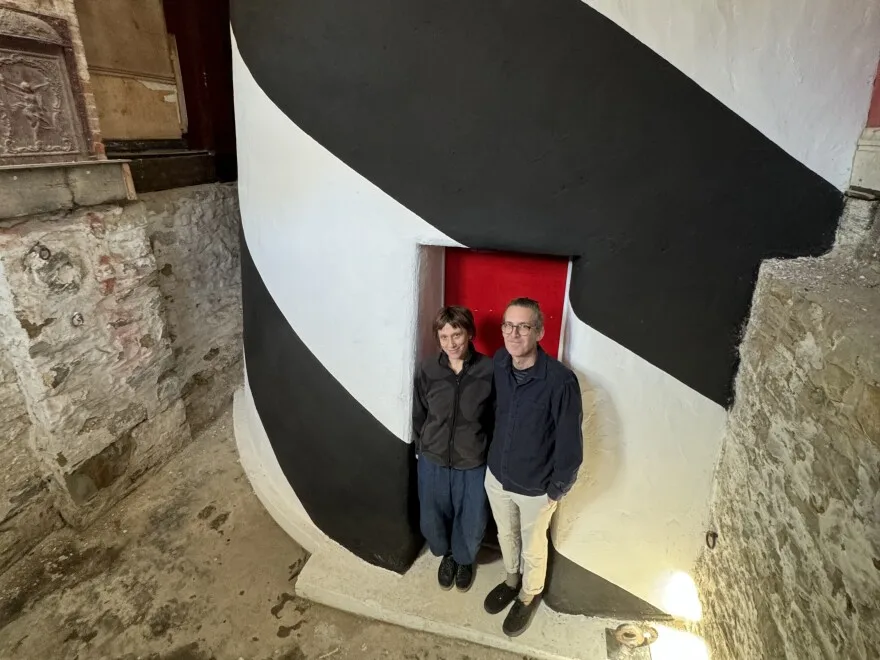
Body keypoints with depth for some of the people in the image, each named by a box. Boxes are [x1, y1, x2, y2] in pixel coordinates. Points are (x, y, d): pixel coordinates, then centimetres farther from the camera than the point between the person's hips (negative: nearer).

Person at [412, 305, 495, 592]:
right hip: (433, 460, 2)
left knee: (471, 523, 17)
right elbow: (418, 414, 2)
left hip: (474, 463, -1)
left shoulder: (489, 370, -17)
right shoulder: (428, 370, -11)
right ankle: (446, 554, 52)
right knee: (432, 519, 18)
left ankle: (464, 560, 51)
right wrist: (420, 448, 7)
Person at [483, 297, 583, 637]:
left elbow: (570, 443, -18)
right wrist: (493, 458, 11)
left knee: (533, 548, 23)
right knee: (506, 535, 29)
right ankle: (511, 581, 57)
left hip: (536, 487, -4)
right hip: (496, 475, 4)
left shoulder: (560, 380, -29)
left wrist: (557, 489, -9)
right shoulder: (498, 364, -13)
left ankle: (529, 596, 52)